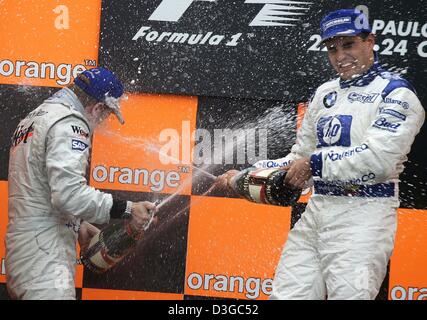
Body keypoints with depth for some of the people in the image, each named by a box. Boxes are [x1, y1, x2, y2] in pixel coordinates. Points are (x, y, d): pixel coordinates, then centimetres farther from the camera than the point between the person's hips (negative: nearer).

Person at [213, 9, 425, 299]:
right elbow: (300, 158, 21)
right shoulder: (325, 93, 19)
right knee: (286, 294, 3)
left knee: (348, 293, -16)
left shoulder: (396, 93, -3)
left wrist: (315, 163, -12)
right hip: (316, 210, 6)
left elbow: (379, 158, -17)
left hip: (364, 212, -6)